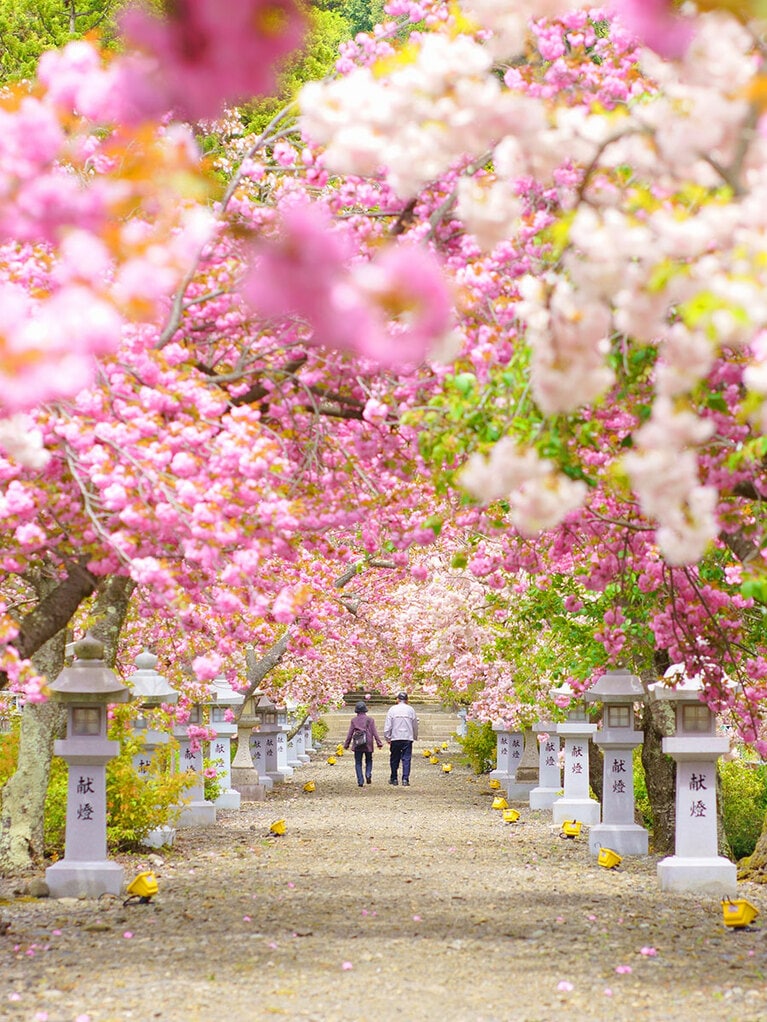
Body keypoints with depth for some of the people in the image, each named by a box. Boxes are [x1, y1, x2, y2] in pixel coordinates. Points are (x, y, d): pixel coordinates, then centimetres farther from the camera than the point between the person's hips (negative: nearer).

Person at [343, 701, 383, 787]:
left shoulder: (354, 720, 0)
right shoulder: (370, 720, 0)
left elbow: (350, 733, 1)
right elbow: (374, 732, -3)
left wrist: (346, 744, 9)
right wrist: (379, 743, 0)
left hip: (357, 745, 0)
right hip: (368, 744, 0)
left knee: (358, 763, 6)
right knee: (369, 760, 18)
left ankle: (360, 781, -3)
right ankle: (368, 774, -8)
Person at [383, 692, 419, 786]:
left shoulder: (392, 709, 0)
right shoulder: (410, 710, 3)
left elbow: (387, 726, -2)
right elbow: (415, 726, 9)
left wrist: (387, 738, 5)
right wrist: (415, 737, 22)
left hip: (395, 738, 0)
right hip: (408, 738, 0)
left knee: (394, 760, 10)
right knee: (406, 759, -1)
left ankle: (394, 779, 17)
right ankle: (405, 779, -10)